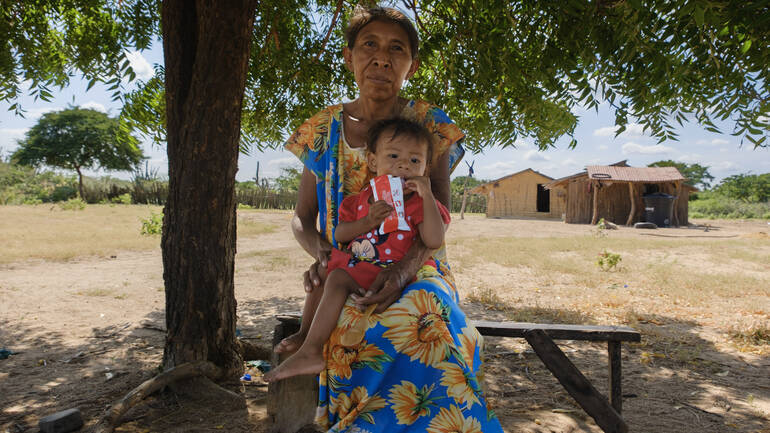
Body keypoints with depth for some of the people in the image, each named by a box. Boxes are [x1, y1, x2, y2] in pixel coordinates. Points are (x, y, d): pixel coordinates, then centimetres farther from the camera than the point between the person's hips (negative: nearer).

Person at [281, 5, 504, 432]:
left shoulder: (430, 125, 1)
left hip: (415, 267, -1)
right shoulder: (323, 128, 6)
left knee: (425, 320, -32)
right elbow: (302, 218, 10)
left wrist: (406, 266, -22)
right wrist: (322, 252, -11)